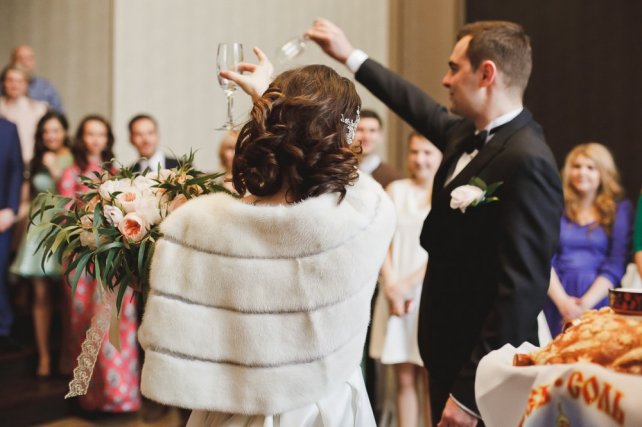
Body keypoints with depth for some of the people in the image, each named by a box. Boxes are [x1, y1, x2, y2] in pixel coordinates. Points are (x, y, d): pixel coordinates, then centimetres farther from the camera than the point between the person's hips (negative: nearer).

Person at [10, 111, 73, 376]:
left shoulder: (72, 160, -4)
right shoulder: (37, 162, 14)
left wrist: (55, 170, -12)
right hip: (40, 227, 5)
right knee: (41, 295, 2)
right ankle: (43, 356, 7)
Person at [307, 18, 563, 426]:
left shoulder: (526, 162, -22)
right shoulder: (468, 134, 3)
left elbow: (521, 289, -25)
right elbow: (426, 112, 25)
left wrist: (470, 392, -24)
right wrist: (351, 56, 29)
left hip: (482, 371, -8)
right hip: (449, 353, 8)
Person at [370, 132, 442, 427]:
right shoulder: (395, 190, 9)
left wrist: (408, 284, -12)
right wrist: (391, 286, -9)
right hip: (395, 293, 2)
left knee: (430, 381, 0)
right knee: (404, 380, 5)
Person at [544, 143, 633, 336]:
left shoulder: (620, 209, 7)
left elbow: (616, 266, -1)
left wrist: (586, 303, -14)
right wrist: (562, 301, -14)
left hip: (598, 299, -1)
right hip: (556, 300, 1)